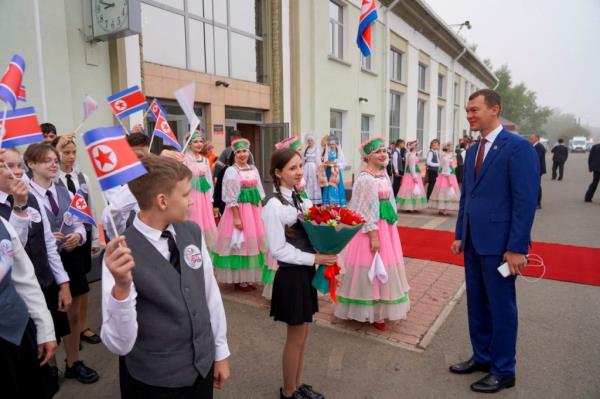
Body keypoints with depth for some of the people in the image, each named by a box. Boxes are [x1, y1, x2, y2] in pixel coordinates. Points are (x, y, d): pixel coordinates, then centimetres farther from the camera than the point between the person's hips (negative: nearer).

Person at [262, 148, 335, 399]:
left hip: (305, 272, 8)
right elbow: (278, 250, -19)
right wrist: (314, 258, -19)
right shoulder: (274, 205, -19)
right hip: (291, 275, -8)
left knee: (302, 335, 19)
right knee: (296, 338, 7)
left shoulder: (298, 198, 6)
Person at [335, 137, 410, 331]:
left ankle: (380, 308, 34)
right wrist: (373, 235, -20)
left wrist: (392, 225, 17)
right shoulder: (365, 178, -18)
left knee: (385, 267, 17)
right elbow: (366, 210, -20)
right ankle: (372, 313, 17)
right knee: (370, 268, 1)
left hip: (386, 226, 9)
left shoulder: (384, 174, 9)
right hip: (371, 228, -9)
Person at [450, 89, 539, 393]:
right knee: (476, 304, 16)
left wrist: (516, 248, -18)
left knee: (501, 307, 7)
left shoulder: (518, 147, -11)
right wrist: (460, 235, 12)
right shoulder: (472, 151, 12)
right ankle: (482, 357, 34)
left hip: (499, 244, -7)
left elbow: (526, 201, -15)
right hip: (473, 242, 7)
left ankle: (504, 371, 24)